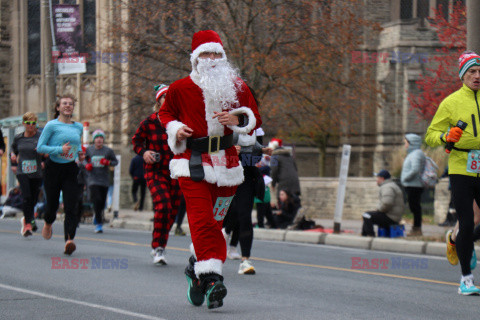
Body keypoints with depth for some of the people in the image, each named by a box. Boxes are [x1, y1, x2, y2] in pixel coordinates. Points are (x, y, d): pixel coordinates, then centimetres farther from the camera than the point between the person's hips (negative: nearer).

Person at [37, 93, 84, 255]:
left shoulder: (79, 127, 11)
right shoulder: (52, 125, -5)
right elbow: (40, 147, -9)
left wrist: (80, 154, 7)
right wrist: (59, 149, -20)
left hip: (70, 170, 3)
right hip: (53, 168, -3)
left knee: (70, 207, -13)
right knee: (52, 204, 8)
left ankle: (69, 240, -23)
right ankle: (48, 223, 43)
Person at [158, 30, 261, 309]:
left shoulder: (237, 87, 6)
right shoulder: (180, 89, 2)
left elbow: (255, 118, 13)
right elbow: (166, 112, 20)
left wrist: (237, 119, -9)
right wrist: (175, 128, -1)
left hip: (226, 162, 3)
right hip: (192, 163, -2)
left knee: (214, 222, 8)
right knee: (202, 221, -16)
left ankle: (197, 269, 30)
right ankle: (212, 278, -21)